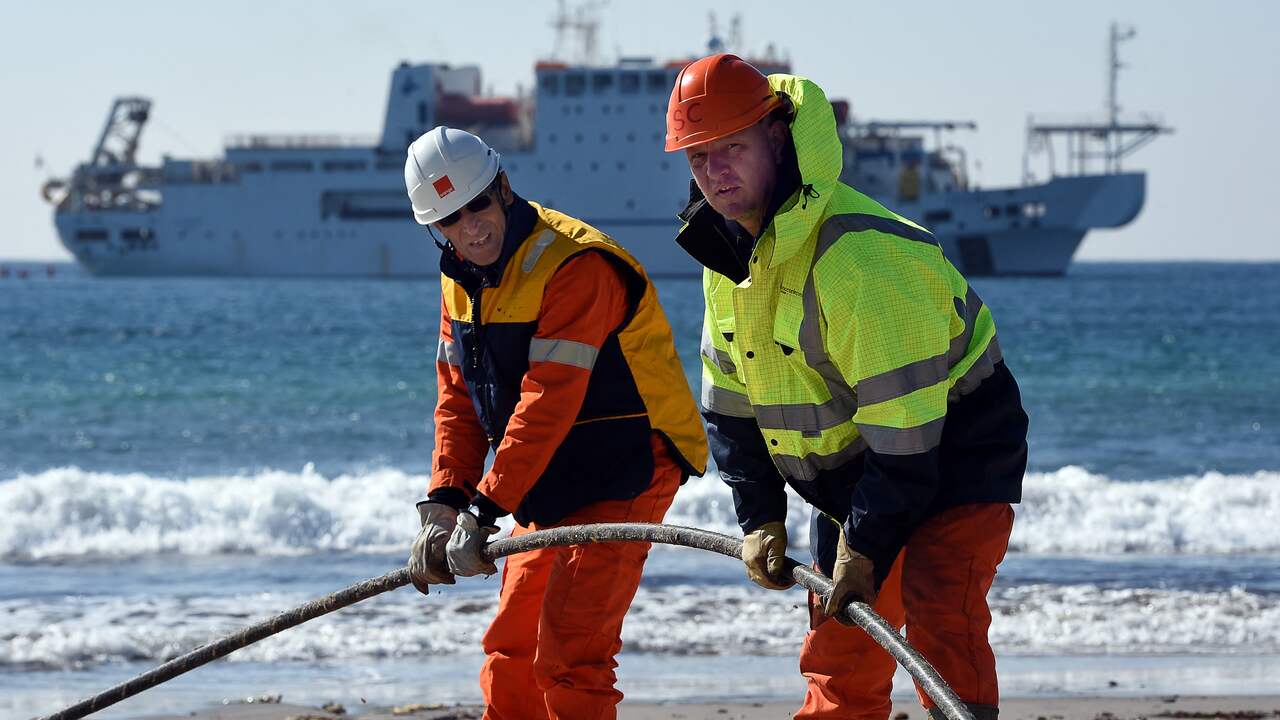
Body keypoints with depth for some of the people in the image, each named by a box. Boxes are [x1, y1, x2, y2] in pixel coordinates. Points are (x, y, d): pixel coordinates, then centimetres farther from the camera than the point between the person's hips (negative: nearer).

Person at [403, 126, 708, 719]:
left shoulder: (575, 265, -24)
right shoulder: (462, 276, 5)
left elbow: (548, 404, -29)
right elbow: (458, 398, 7)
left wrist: (485, 509, -30)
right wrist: (442, 504, -7)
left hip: (625, 471, -9)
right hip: (552, 487, 9)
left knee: (567, 658, -16)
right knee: (510, 651, 11)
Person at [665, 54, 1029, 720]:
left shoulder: (859, 252, -29)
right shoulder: (726, 252, 0)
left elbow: (904, 421, -29)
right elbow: (730, 404, 10)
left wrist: (867, 546, -24)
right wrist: (761, 519, 2)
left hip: (953, 459, -8)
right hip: (850, 476, 9)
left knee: (938, 616, -27)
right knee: (838, 653, 10)